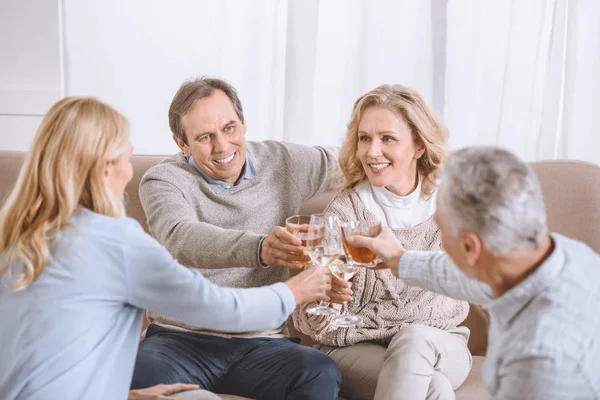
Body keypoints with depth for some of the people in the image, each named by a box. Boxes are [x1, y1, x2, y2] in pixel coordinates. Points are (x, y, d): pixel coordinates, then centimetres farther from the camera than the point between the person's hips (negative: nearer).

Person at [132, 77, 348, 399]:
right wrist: (258, 249, -43)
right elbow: (180, 238, -24)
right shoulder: (164, 180, -2)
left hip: (262, 344, 3)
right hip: (181, 338, -2)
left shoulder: (284, 162, 9)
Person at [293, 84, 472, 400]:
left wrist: (365, 322, -11)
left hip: (440, 346, 3)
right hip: (356, 351, -2)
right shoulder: (345, 211, -8)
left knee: (414, 339, -33)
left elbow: (448, 305, -7)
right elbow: (311, 323, -11)